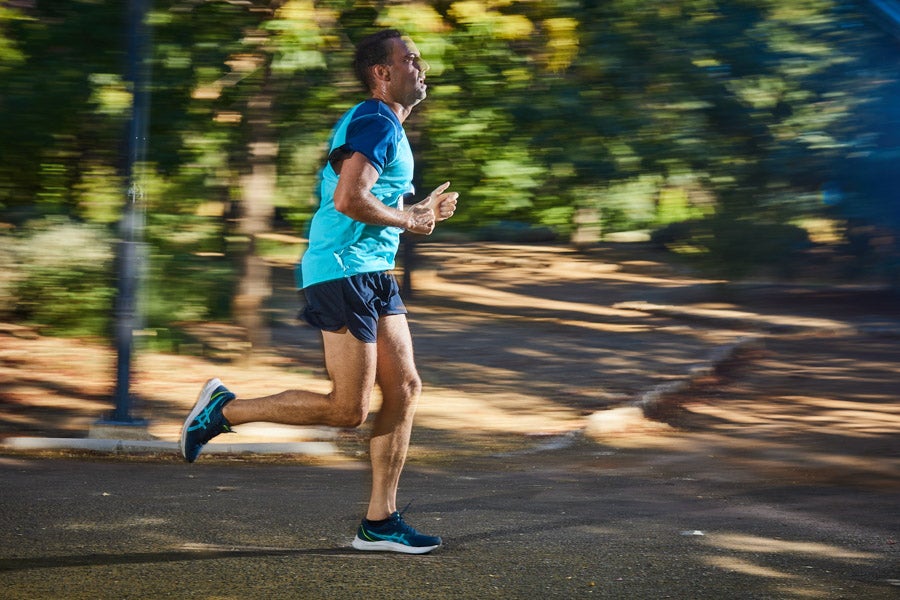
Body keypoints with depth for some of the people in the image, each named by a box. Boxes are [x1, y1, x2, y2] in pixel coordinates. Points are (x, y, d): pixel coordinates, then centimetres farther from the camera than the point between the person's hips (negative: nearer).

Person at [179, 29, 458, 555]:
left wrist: (421, 212, 16)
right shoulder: (375, 123, -13)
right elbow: (349, 200, -26)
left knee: (405, 388, 5)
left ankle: (379, 522, 9)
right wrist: (408, 221, -13)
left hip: (373, 274, 10)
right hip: (343, 271, -10)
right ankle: (225, 410, 3)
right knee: (348, 409, -9)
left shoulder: (388, 128, 20)